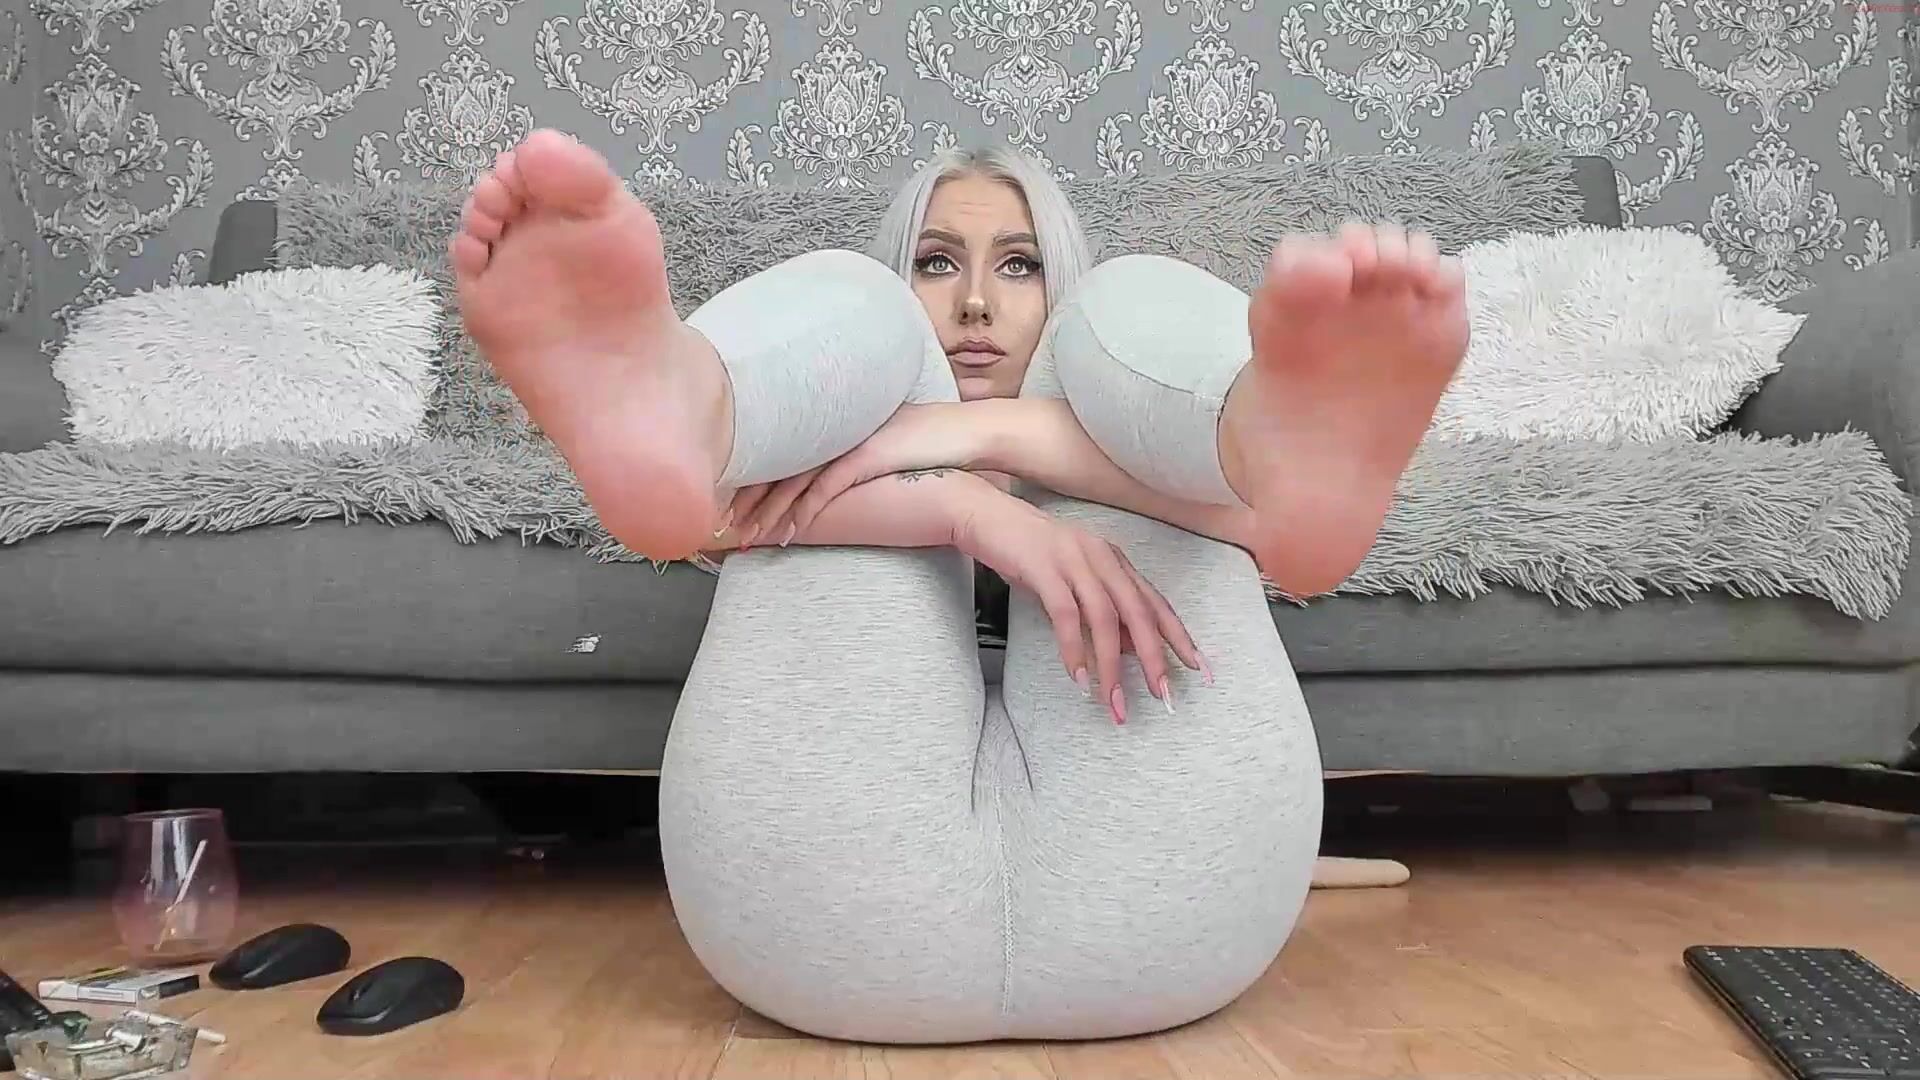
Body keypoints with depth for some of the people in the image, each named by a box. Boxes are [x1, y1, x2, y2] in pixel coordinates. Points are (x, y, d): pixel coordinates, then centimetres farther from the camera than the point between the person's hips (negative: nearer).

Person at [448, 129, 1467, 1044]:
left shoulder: (1111, 457, 33)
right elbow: (722, 501, 5)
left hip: (1143, 896, 1)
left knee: (1138, 301, 4)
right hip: (844, 908, 0)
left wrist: (995, 431, -7)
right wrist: (963, 504, -13)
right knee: (841, 298, 4)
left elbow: (1285, 530, 6)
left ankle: (1275, 438, -34)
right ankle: (677, 413, -34)